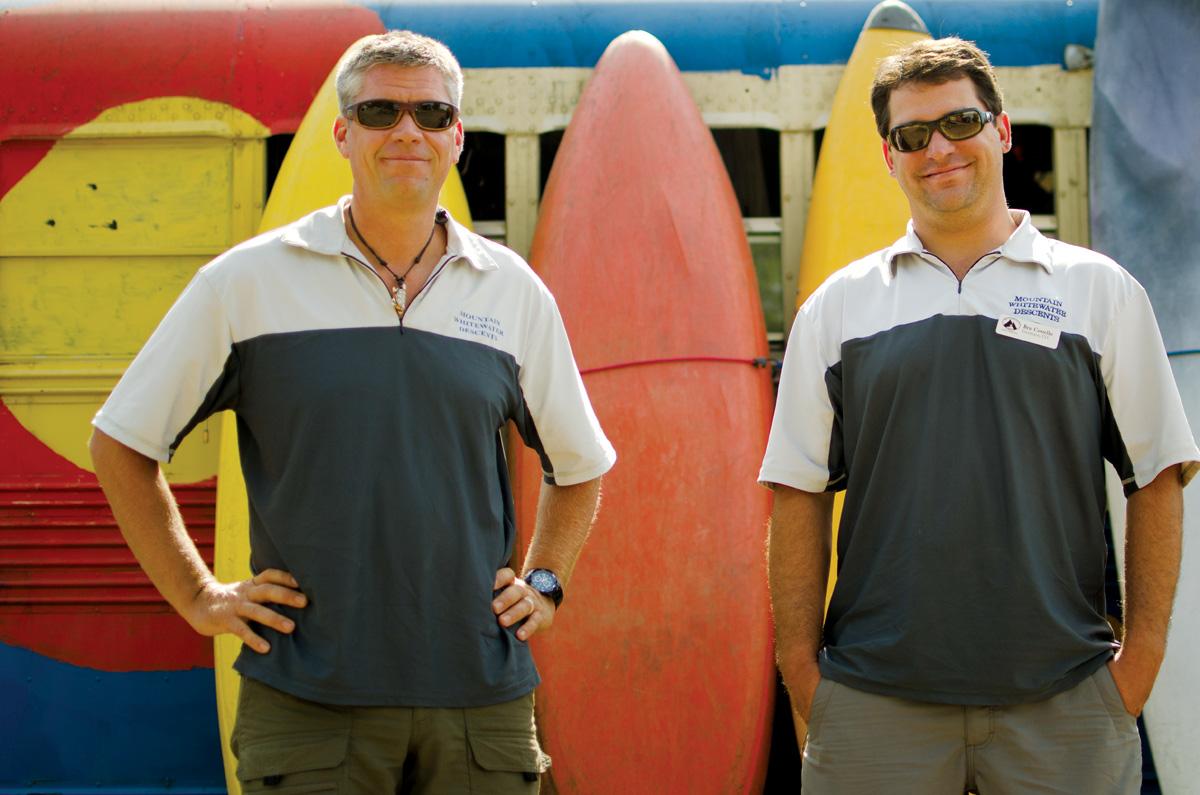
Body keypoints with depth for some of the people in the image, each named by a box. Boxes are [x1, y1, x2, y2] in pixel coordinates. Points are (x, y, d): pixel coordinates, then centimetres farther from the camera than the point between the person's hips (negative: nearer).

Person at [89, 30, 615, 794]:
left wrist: (544, 582, 9)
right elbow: (121, 444, 7)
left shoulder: (513, 291, 8)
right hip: (307, 701, -2)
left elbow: (581, 465, 22)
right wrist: (199, 597, 2)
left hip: (483, 699, 2)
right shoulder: (249, 281, 1)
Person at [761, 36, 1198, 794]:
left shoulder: (1100, 289, 6)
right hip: (873, 696, 1)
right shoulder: (838, 305, 8)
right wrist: (802, 663, -1)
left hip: (1061, 699, 0)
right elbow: (800, 494, 6)